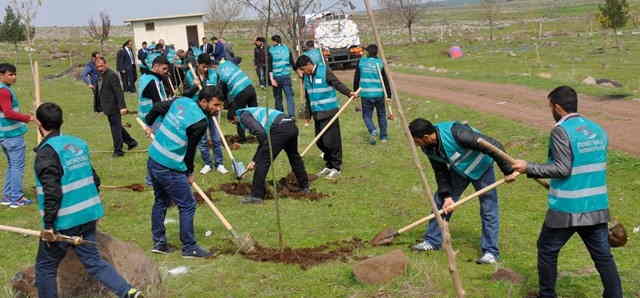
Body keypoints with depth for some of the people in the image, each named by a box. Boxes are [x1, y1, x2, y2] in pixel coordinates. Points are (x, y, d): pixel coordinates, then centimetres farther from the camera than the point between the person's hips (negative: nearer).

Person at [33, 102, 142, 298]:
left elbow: (52, 192, -21)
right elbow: (94, 179, 14)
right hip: (88, 217, 7)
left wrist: (48, 225, -15)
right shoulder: (78, 143, 9)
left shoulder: (46, 151, -14)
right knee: (93, 261, 11)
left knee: (45, 267, 10)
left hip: (63, 222, -7)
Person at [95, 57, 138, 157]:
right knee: (116, 127, 18)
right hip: (108, 108, 10)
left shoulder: (111, 75, -18)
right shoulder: (100, 76, 11)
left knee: (116, 128, -1)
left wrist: (122, 106, -26)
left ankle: (118, 150, 7)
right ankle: (131, 142, 30)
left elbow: (119, 92, -22)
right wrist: (101, 107, 22)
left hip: (114, 107, -10)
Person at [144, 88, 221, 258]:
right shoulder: (200, 122, -18)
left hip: (153, 160, 9)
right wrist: (189, 173, 7)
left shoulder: (181, 102, 3)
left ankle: (159, 242, 29)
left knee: (161, 201, 21)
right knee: (187, 206, 3)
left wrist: (149, 124, 36)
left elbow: (157, 107, 16)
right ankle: (189, 248, 10)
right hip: (170, 168, -9)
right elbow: (190, 150, -10)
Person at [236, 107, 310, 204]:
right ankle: (304, 187, 44)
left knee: (263, 162, -1)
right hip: (292, 127, 9)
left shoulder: (244, 116, 6)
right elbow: (263, 138, 35)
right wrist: (254, 161, 35)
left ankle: (256, 195, 0)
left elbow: (260, 132, -12)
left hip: (280, 129, -9)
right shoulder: (254, 112, 34)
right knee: (294, 157, 29)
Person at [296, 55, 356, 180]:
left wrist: (349, 93, -26)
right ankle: (329, 165, 21)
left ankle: (336, 167, 5)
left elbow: (337, 84, -12)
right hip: (317, 114, 7)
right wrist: (308, 114, 19)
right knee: (320, 142, 8)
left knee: (331, 141, -6)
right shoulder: (306, 77, 12)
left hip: (330, 112, -7)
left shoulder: (324, 71, -8)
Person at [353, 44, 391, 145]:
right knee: (381, 114, 17)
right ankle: (383, 137, 21)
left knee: (367, 115, 10)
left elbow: (356, 79, 5)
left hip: (365, 94, 0)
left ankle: (373, 131, -17)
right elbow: (385, 80, -5)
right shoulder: (380, 63, -4)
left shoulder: (360, 62, 0)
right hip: (379, 94, 0)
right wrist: (389, 95, -1)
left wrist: (355, 91, 17)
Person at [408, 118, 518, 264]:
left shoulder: (456, 133, -40)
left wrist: (508, 171, -31)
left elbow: (494, 146, -36)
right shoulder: (428, 148, -16)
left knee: (489, 209, -7)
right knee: (440, 202, 5)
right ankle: (432, 241, 18)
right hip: (458, 170, 6)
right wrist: (446, 195, -14)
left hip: (480, 167, -6)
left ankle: (491, 252, 1)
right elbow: (440, 171, -4)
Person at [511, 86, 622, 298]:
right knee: (603, 256, 9)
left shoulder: (561, 130, -13)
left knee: (547, 251, 14)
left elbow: (562, 169, -18)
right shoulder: (598, 130, 8)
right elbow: (596, 167, 14)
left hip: (567, 209, -6)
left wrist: (529, 168, -11)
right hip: (597, 207, 6)